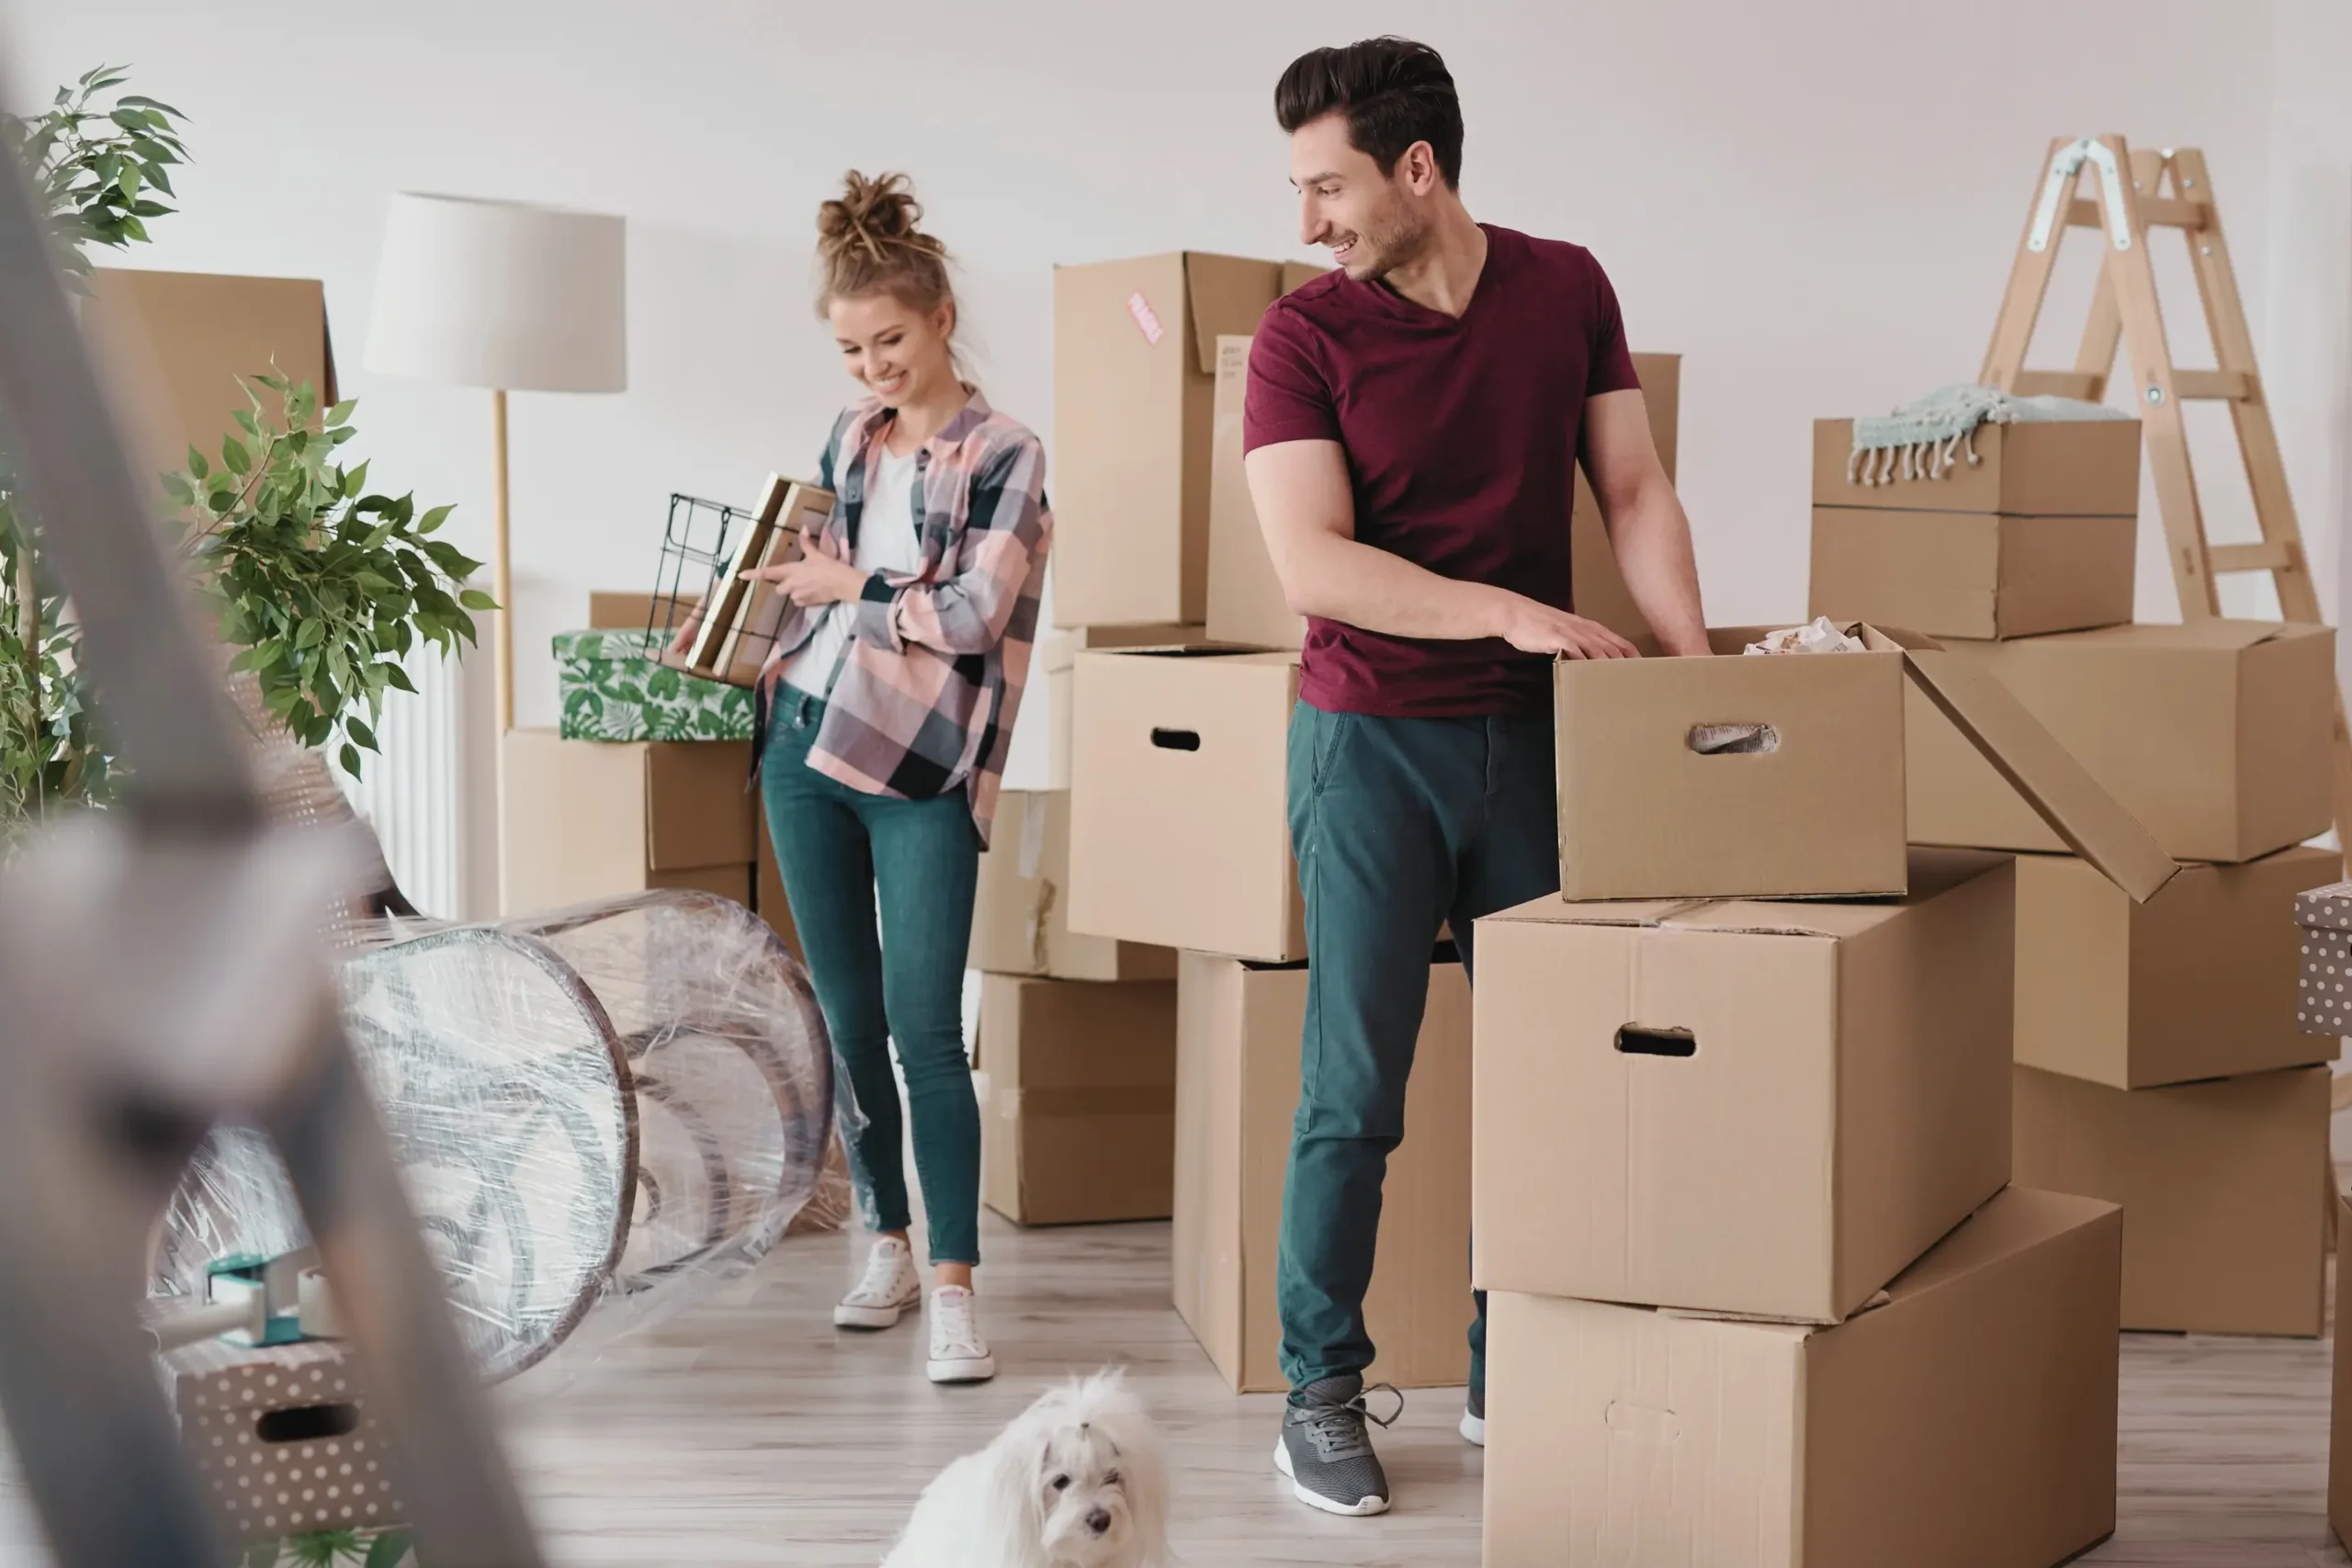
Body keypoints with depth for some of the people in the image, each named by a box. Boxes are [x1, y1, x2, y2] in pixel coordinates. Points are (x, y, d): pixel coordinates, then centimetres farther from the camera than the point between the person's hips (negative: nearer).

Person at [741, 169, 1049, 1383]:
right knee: (846, 1015, 10)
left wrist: (848, 583, -7)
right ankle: (888, 1246, 22)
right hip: (807, 746, 6)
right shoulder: (848, 439, 12)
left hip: (921, 771, -6)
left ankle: (953, 1287, -8)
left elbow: (971, 613, -14)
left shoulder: (1003, 455, -5)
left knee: (923, 1025, -10)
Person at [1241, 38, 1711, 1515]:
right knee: (1356, 1084, -2)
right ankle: (1321, 1393, 10)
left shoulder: (1566, 289, 3)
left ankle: (1511, 1379, 20)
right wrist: (1509, 610, -23)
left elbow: (1635, 490, 5)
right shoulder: (1305, 337, -7)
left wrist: (1695, 667, -7)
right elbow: (1313, 565, -16)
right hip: (1374, 739, -3)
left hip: (1535, 731, 3)